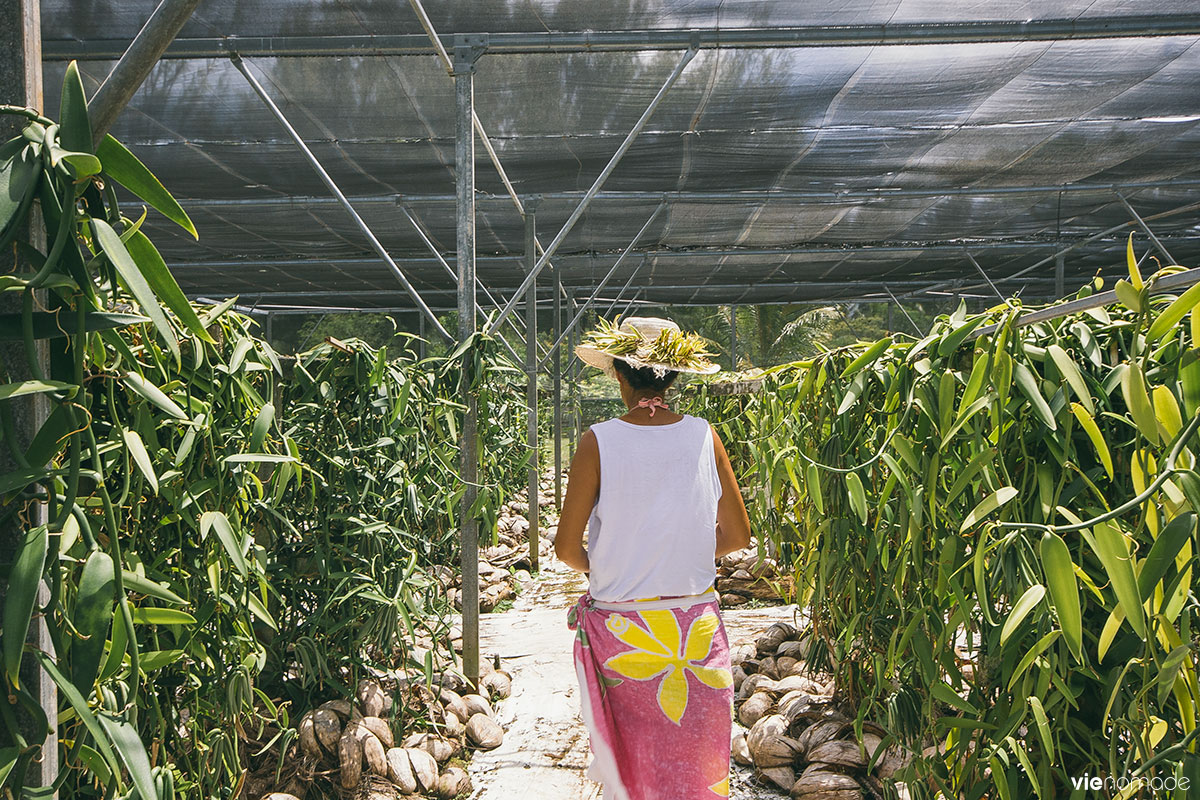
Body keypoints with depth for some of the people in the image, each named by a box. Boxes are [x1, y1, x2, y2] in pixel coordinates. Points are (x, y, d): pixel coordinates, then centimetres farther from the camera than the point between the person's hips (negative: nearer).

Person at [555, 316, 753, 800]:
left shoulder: (599, 442, -12)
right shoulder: (704, 437, -4)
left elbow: (566, 549, -9)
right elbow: (737, 536, 4)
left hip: (620, 628, -2)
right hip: (696, 627, 2)